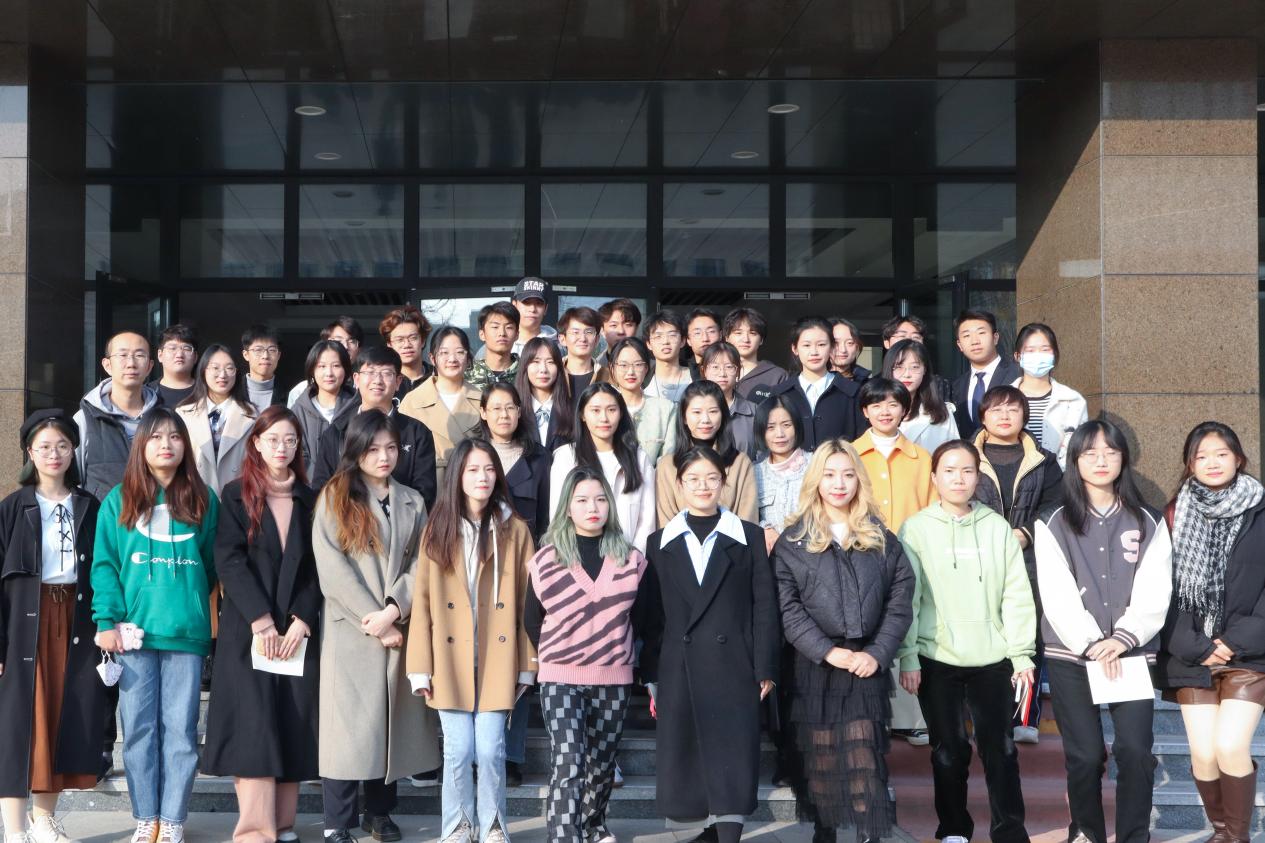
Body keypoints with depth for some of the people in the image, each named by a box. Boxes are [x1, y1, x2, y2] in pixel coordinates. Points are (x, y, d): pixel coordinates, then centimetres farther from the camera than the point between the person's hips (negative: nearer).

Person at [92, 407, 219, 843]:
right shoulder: (118, 501, 7)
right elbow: (104, 564, 2)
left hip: (187, 632, 0)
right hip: (134, 632, 0)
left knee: (180, 729, 1)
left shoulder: (204, 501, 10)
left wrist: (195, 605, 2)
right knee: (139, 728, 3)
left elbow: (212, 564, 12)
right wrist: (107, 620, -7)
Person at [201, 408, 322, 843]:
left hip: (299, 630, 3)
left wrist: (301, 622, -7)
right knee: (254, 723, -10)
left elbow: (316, 567, 6)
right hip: (247, 628, -3)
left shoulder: (309, 500, 12)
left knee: (294, 725, -1)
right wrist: (261, 621, -13)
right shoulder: (236, 495, 5)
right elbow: (229, 560, -5)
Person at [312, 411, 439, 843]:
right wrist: (373, 621, -12)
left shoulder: (412, 501, 13)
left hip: (400, 629, 4)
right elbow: (332, 568, -7)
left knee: (391, 720, 7)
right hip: (349, 628, -3)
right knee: (348, 723, -5)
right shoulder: (334, 497, 2)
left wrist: (392, 611, -12)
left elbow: (420, 564, 4)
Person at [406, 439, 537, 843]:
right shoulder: (438, 530, 3)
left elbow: (526, 603, 2)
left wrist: (526, 665, 0)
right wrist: (421, 669, -3)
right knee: (458, 750, 1)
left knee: (491, 749, 0)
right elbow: (423, 604, 1)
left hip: (496, 660, 0)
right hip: (451, 661, 0)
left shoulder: (515, 530, 2)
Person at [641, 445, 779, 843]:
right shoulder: (660, 542, 11)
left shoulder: (749, 537, 6)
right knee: (685, 762, 5)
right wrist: (651, 677, 5)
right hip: (679, 669, 2)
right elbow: (654, 615, 9)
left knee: (732, 761, -4)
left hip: (733, 668, -2)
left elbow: (764, 608, 3)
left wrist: (764, 669, -4)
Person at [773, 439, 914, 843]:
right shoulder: (793, 540, 3)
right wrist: (827, 651, -15)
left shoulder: (880, 538, 9)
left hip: (867, 665, 1)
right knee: (818, 762, 4)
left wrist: (877, 653, -8)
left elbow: (901, 600, 4)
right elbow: (786, 606, -5)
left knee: (866, 763, -5)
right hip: (814, 667, 0)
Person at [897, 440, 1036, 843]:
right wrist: (907, 658, -6)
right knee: (949, 750, 8)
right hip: (936, 659, -1)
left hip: (992, 659, 1)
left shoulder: (998, 528, 4)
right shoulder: (916, 529, 0)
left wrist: (1022, 654, 0)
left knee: (1000, 748, 4)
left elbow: (1017, 595, 4)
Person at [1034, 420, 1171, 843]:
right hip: (1071, 655, -1)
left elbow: (1154, 594, 0)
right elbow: (1057, 595, -4)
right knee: (1085, 755, -1)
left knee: (1135, 752, -10)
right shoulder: (1053, 525, 5)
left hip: (1132, 655, 1)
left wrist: (1122, 639, -14)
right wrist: (1092, 644, -14)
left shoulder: (1148, 524, 10)